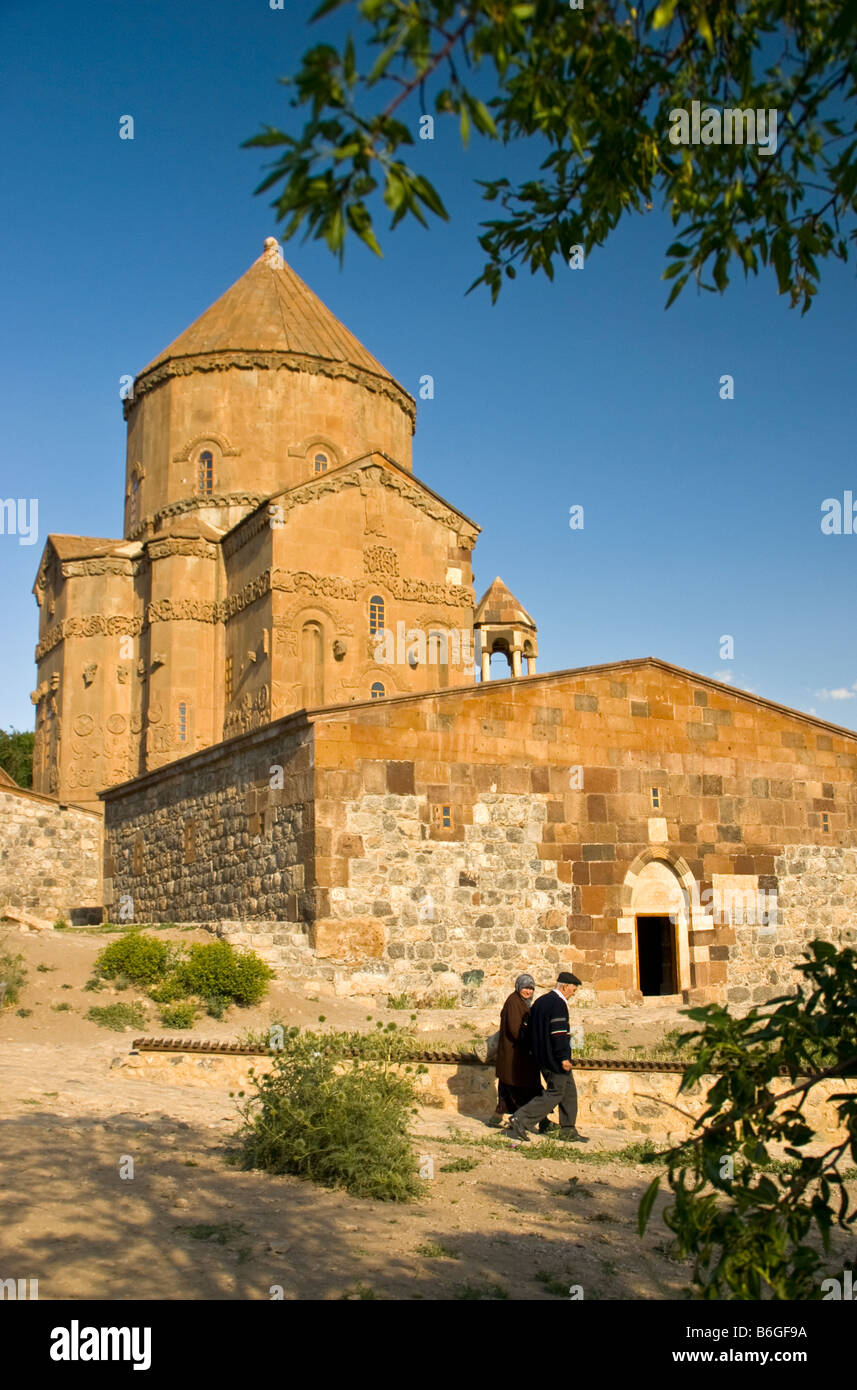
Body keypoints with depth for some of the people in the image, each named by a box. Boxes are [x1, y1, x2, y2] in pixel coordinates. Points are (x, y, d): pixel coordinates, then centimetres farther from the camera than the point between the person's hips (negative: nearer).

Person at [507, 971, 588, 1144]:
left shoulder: (540, 1001, 15)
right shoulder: (558, 1003, -15)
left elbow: (531, 1030, 20)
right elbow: (558, 1032, -22)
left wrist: (537, 1053, 25)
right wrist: (564, 1057, -22)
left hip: (542, 1057, 10)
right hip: (555, 1059, -10)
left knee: (569, 1092, 14)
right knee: (555, 1093, -5)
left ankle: (568, 1131, 17)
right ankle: (520, 1120, -8)